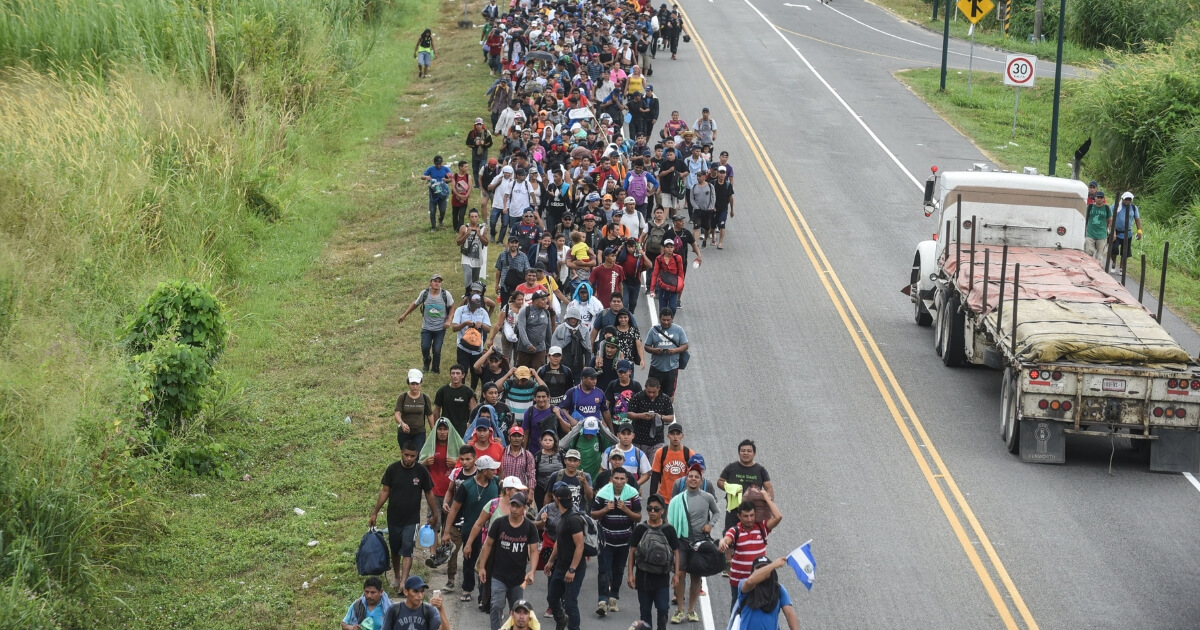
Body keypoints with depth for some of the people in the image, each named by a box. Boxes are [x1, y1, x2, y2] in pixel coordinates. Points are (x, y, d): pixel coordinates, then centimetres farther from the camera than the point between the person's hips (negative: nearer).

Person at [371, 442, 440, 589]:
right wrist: (375, 513, 1)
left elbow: (428, 493, 3)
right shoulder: (393, 469, -7)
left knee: (407, 550, -11)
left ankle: (404, 582, -16)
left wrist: (435, 514, 8)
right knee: (395, 550, 14)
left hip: (411, 519, -2)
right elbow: (385, 491, 1)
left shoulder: (421, 471, -8)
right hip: (393, 517, 2)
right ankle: (397, 578, 32)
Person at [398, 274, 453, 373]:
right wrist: (404, 315, 15)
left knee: (437, 350, -2)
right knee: (425, 347, -9)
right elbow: (415, 304, 9)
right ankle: (426, 364, 22)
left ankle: (436, 369, 23)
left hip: (440, 328, -1)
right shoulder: (424, 293, -7)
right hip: (426, 328, 1)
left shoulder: (445, 294, -10)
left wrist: (448, 320, -7)